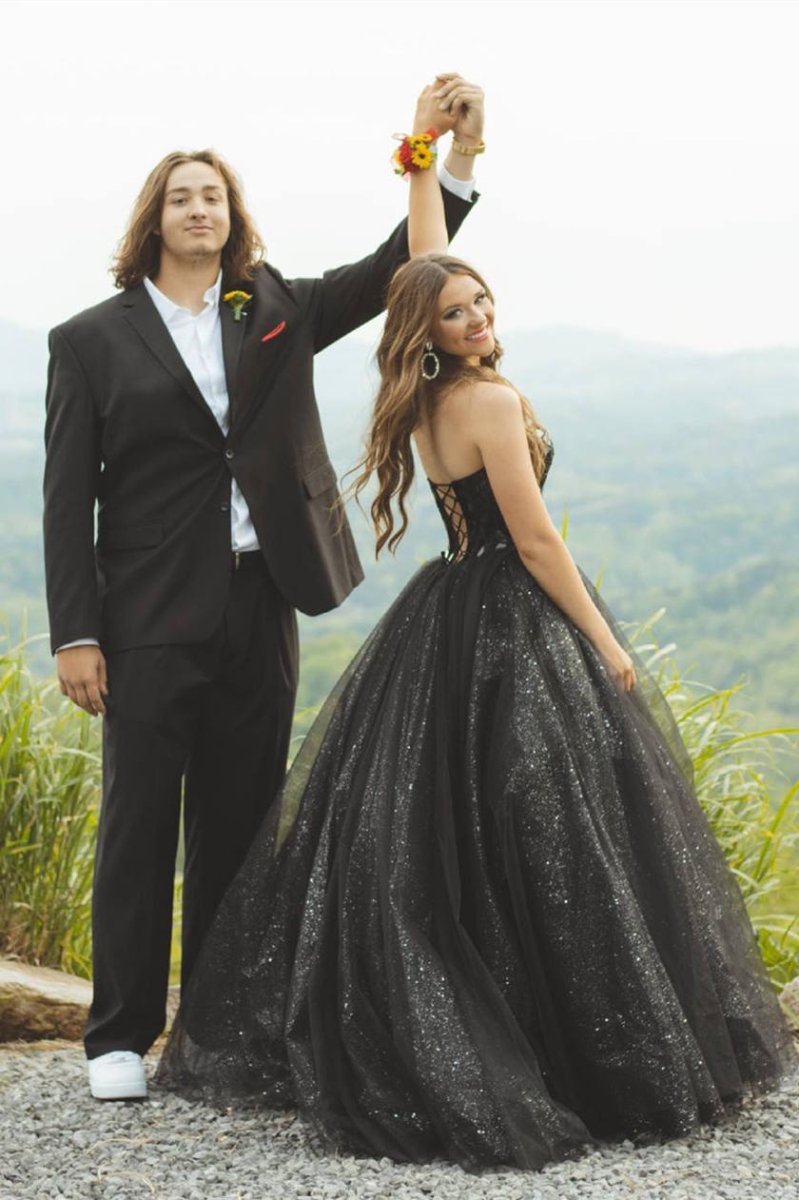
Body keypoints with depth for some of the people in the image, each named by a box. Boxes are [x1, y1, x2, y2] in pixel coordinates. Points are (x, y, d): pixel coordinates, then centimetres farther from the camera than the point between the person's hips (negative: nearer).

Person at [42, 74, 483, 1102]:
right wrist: (75, 635, -8)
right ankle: (121, 1036, 11)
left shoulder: (277, 311, 12)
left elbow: (392, 270, 6)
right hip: (152, 618, -3)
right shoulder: (91, 341, 2)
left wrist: (460, 156, -8)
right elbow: (67, 497, -1)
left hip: (260, 610, 4)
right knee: (139, 823, 1)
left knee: (238, 823, 9)